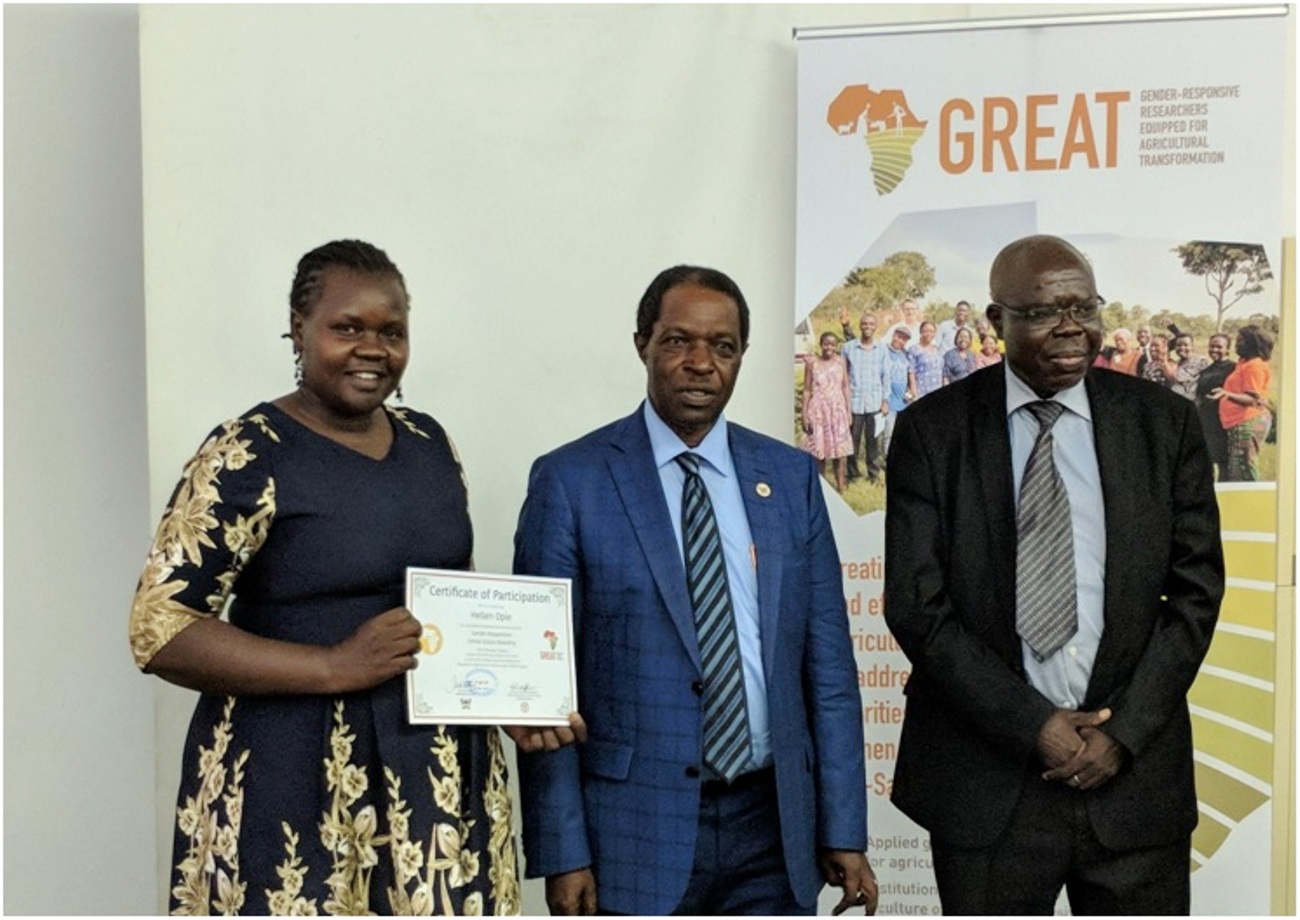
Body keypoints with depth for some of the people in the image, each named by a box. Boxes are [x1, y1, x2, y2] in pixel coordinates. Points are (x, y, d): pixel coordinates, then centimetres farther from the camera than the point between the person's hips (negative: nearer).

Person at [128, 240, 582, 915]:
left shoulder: (428, 442, 9)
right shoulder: (247, 456, -9)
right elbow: (159, 631, -13)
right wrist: (335, 666, -20)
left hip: (436, 767, 5)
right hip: (298, 776, -5)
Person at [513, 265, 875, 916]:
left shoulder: (791, 477, 6)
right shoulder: (569, 481, -5)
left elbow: (827, 663, 6)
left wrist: (844, 830, 3)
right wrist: (562, 853, -8)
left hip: (771, 826, 3)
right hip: (635, 831, -3)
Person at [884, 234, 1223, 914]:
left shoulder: (1164, 423, 2)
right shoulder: (931, 431, -3)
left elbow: (1196, 589, 2)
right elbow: (916, 604, -7)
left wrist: (1125, 732, -7)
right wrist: (1033, 726, -11)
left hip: (1135, 776, 1)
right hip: (986, 781, -1)